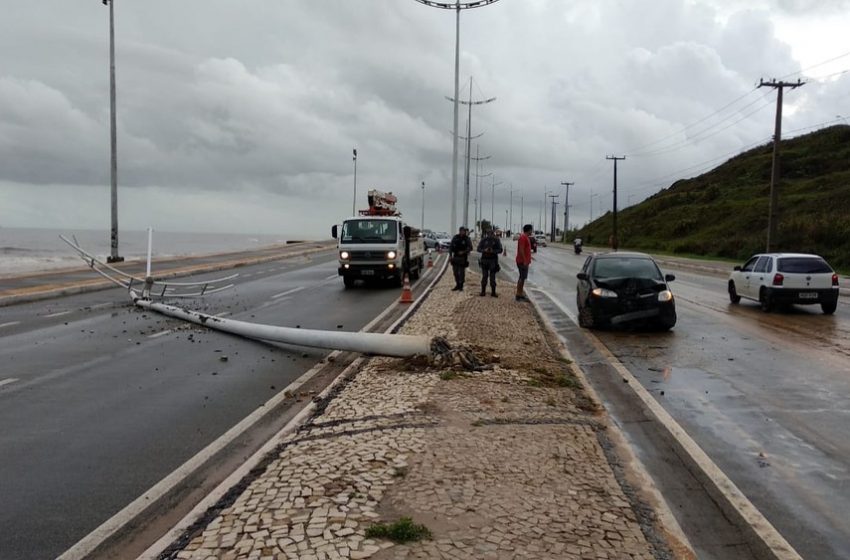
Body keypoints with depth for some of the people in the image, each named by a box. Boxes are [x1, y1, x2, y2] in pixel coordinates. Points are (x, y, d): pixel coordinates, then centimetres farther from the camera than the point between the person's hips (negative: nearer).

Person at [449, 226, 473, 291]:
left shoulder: (467, 239, -5)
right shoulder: (455, 238, 4)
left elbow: (470, 248, -6)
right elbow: (451, 247, 9)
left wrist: (463, 252, -19)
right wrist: (450, 255, 3)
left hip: (463, 258, -4)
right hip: (455, 257, 4)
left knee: (461, 272, -2)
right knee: (455, 272, 7)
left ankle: (461, 285, 9)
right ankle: (457, 285, 19)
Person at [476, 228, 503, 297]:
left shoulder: (496, 240, 1)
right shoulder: (483, 240, 3)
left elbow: (500, 250, -1)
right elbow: (478, 249, 3)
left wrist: (493, 251, -18)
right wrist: (484, 250, -16)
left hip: (493, 260, -1)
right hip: (484, 260, 1)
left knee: (492, 276, 0)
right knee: (484, 276, 2)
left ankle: (493, 292, 6)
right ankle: (483, 291, 9)